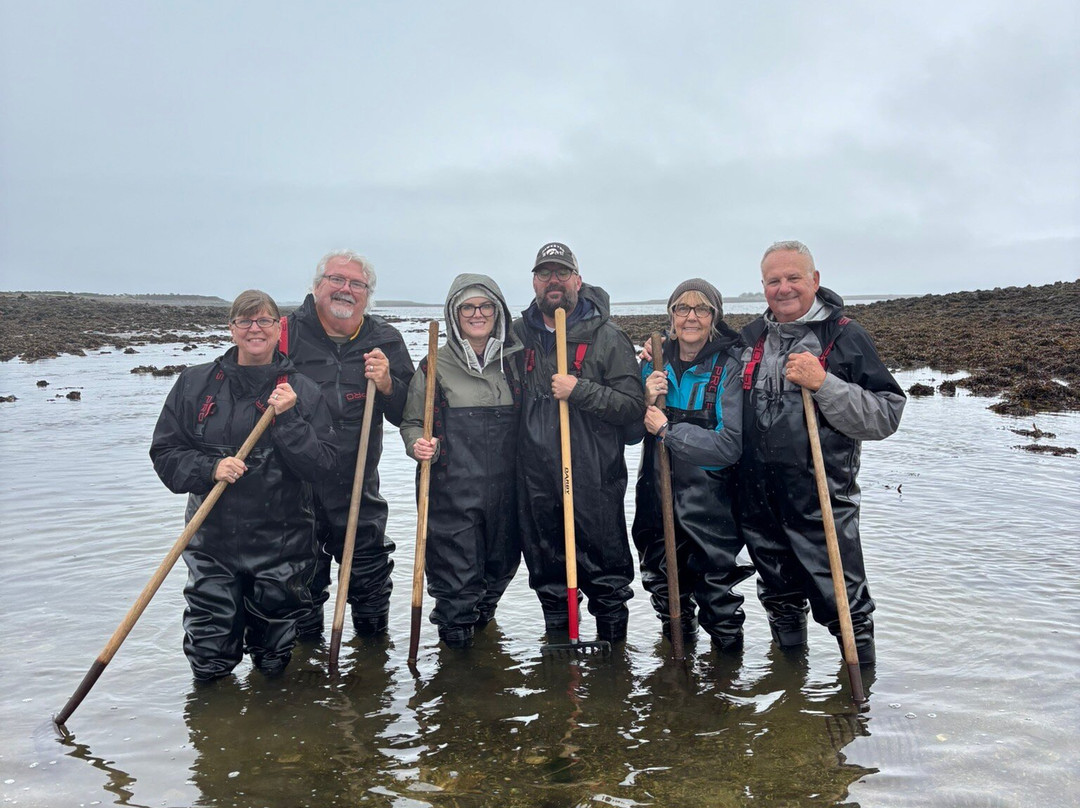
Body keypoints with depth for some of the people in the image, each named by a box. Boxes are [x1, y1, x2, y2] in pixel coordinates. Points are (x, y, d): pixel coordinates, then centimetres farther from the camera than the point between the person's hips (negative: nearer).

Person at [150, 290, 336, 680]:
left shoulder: (302, 391, -1)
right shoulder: (195, 383, 2)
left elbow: (321, 464, -8)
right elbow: (164, 452, 3)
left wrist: (287, 418, -19)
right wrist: (210, 468, -14)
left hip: (282, 544, -1)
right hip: (213, 540, 1)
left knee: (273, 665, 11)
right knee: (208, 665, 4)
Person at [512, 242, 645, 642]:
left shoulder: (606, 336, -3)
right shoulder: (518, 334, 9)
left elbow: (634, 406, -9)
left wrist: (580, 391, -17)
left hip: (594, 479, -4)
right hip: (535, 481, 4)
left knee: (607, 575, 5)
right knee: (547, 576, 16)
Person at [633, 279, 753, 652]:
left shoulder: (730, 366, -11)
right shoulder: (655, 362, 4)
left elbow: (731, 445, -20)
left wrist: (668, 430, -18)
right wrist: (646, 400, -13)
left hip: (709, 502, -5)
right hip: (656, 495, 5)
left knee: (716, 593, 5)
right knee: (664, 589, 19)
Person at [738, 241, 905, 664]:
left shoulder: (846, 336, -7)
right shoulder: (751, 336, 8)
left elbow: (887, 415, -13)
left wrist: (824, 384, -24)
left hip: (822, 502, -5)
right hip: (758, 502, 5)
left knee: (844, 606, 2)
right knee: (779, 601, 21)